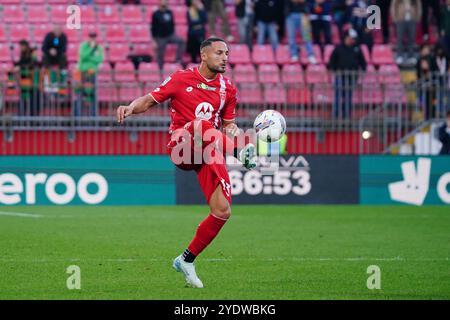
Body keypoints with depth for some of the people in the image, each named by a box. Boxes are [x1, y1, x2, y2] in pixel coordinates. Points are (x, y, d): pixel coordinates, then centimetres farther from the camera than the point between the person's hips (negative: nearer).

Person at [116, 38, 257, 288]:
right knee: (201, 126, -39)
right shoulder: (181, 79, 1)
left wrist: (235, 133, -3)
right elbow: (150, 100, 4)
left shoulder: (228, 89, 13)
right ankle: (242, 151, -60)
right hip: (181, 144, -4)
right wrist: (131, 108, -17)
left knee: (223, 211, -7)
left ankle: (187, 260, 9)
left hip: (209, 154, 4)